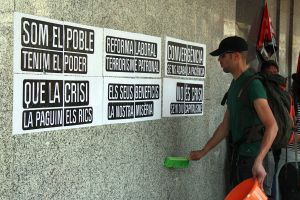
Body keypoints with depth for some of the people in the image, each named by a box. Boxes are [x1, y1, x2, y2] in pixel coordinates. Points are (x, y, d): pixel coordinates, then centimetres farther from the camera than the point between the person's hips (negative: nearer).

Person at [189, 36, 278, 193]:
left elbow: (272, 126, -24)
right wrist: (203, 151, 16)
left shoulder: (252, 83, -16)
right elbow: (226, 125, 16)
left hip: (252, 157, -9)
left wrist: (258, 161, -34)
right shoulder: (234, 84, 12)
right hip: (240, 155, 9)